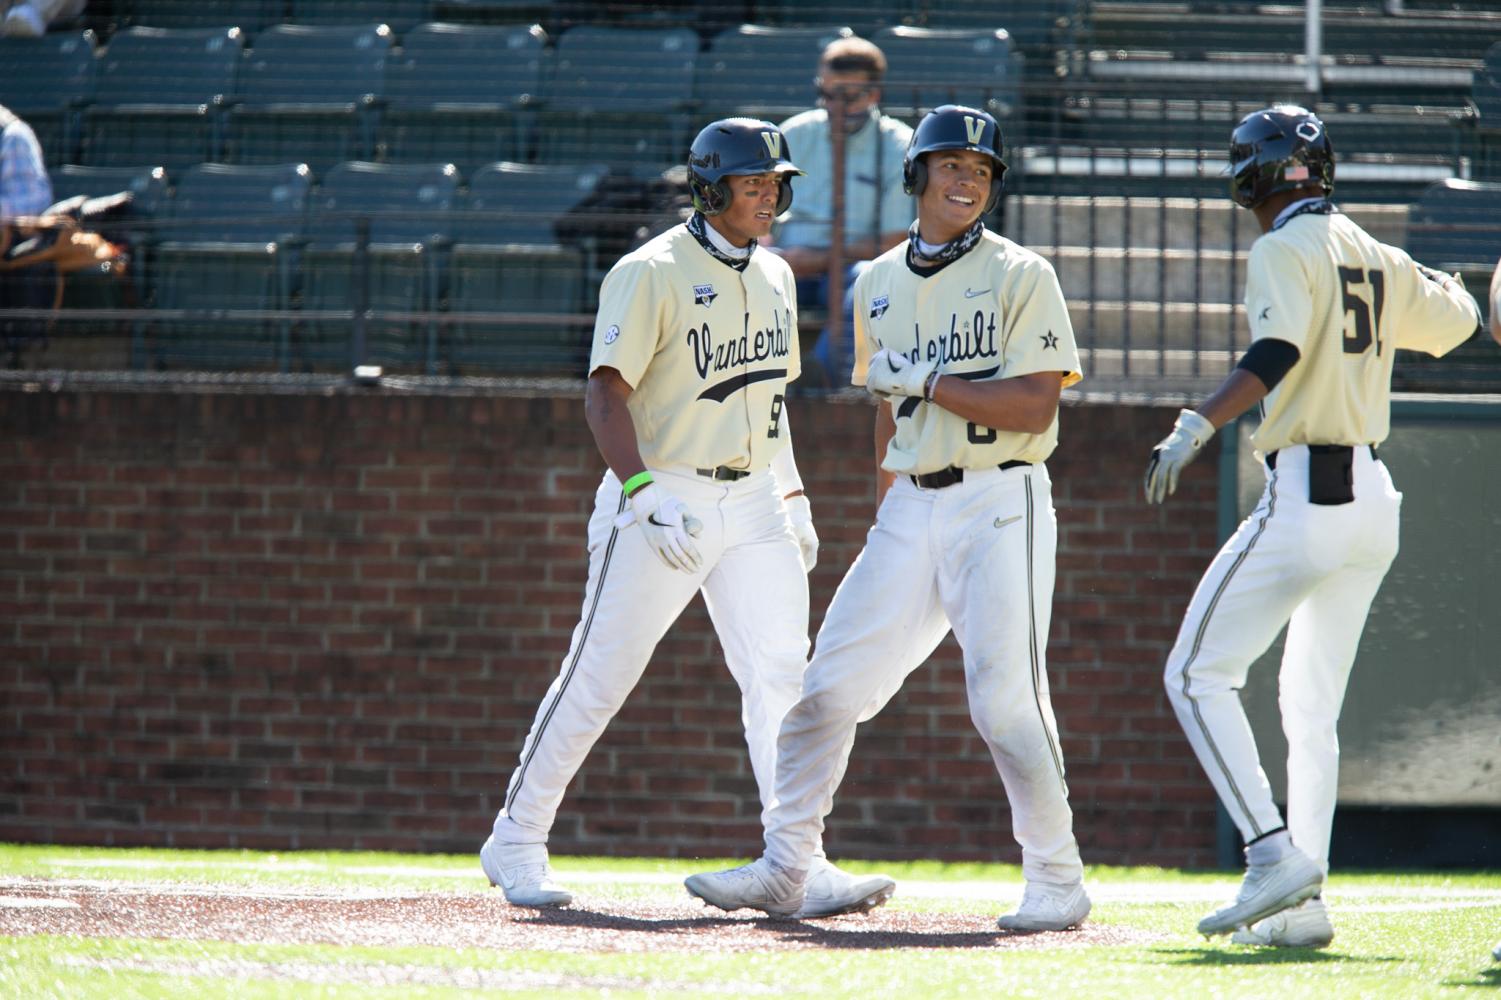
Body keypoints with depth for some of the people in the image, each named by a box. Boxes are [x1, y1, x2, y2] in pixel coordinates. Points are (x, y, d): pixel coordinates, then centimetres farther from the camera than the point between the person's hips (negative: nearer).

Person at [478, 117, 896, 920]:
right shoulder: (652, 274, -11)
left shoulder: (773, 276, 13)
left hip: (754, 501, 6)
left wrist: (793, 500, 18)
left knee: (780, 673, -7)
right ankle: (516, 843, 14)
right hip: (662, 499, -6)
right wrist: (646, 494, -28)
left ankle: (801, 869, -11)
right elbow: (605, 396, -17)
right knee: (600, 676, 0)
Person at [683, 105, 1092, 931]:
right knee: (830, 684, 2)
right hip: (910, 511, 6)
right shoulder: (880, 284, 14)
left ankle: (1057, 881, -1)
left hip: (999, 503, -6)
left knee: (1005, 698, -13)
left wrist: (929, 382, -14)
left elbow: (1035, 406, -13)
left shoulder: (1019, 276, -4)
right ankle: (783, 870, 10)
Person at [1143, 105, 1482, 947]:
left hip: (1308, 495, -8)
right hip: (1374, 499, 8)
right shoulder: (1378, 259, 14)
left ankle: (1275, 854, -15)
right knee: (1312, 705, 14)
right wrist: (1419, 279, 49)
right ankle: (1303, 903, 10)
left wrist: (1198, 427, -36)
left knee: (1199, 674, -3)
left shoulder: (1286, 252, -9)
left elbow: (1278, 353, -26)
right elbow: (1457, 319, 30)